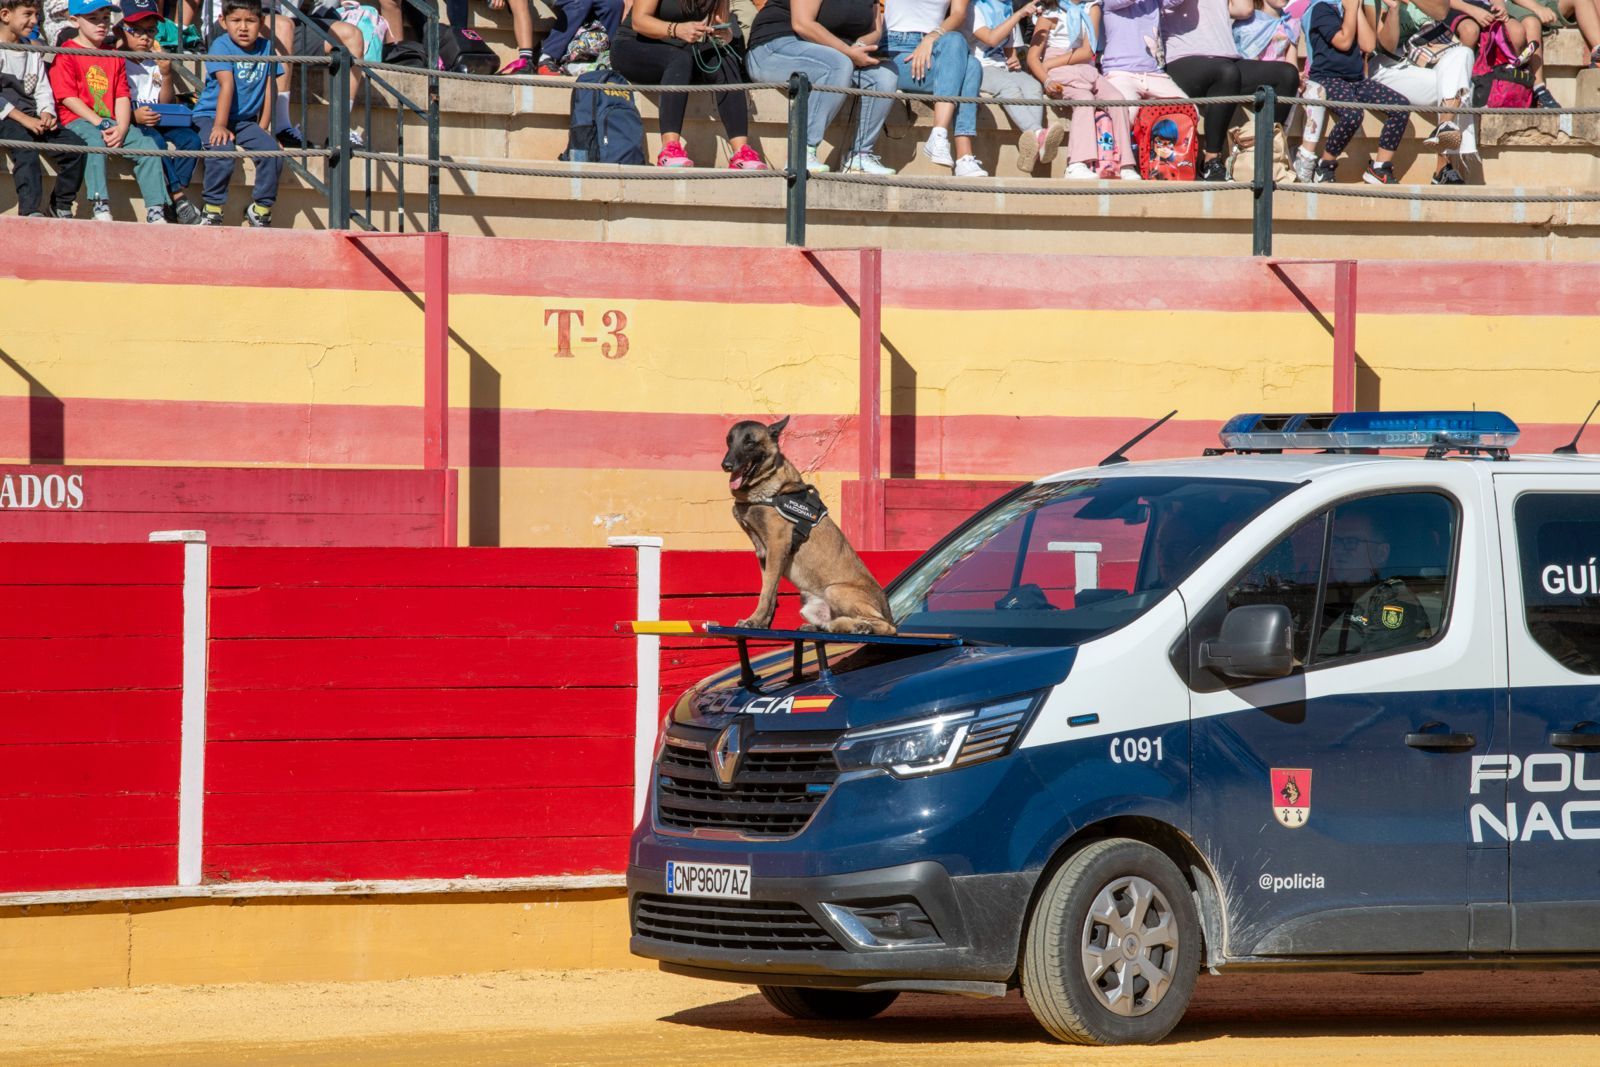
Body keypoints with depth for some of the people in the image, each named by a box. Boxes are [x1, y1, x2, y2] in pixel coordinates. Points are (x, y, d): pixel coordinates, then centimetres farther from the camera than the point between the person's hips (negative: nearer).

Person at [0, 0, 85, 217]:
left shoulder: (33, 54, 23)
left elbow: (42, 91, 17)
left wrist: (46, 114, -5)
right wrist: (24, 119, -20)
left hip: (31, 119, 6)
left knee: (74, 145, -14)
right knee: (25, 145, -35)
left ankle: (62, 207, -3)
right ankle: (30, 211, -43)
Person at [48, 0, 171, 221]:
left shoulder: (114, 57, 19)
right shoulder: (66, 54, 1)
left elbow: (122, 97, 9)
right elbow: (68, 98, -9)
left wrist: (121, 129, -10)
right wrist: (100, 124, -17)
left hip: (111, 122, 6)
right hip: (78, 122, -6)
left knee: (146, 143, -14)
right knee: (95, 139, -36)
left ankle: (156, 210, -16)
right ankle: (100, 207, -44)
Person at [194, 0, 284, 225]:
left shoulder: (266, 46, 3)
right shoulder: (222, 46, -12)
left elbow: (270, 88, 5)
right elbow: (227, 86, -23)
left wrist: (262, 128, 1)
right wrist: (220, 125, -27)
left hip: (246, 120, 5)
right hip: (211, 115, -5)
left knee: (271, 151, -17)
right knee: (223, 152, -31)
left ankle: (261, 209, 0)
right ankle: (213, 210, -16)